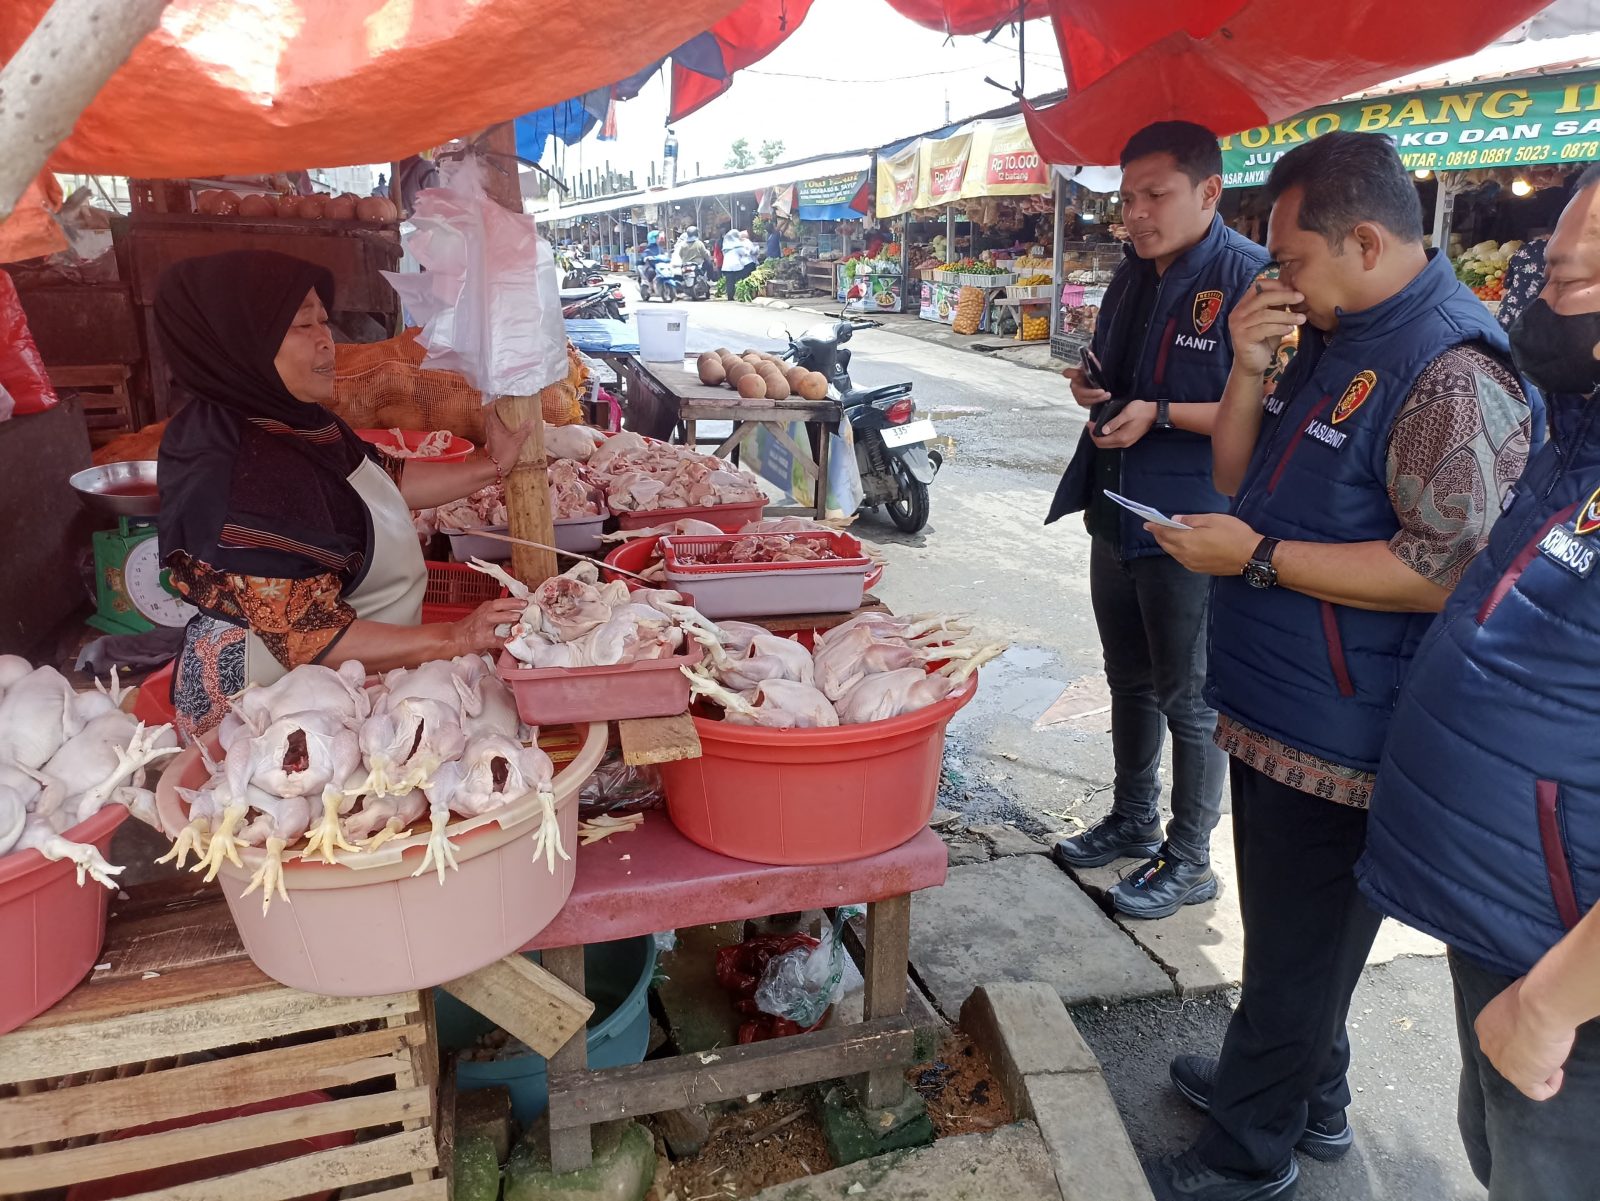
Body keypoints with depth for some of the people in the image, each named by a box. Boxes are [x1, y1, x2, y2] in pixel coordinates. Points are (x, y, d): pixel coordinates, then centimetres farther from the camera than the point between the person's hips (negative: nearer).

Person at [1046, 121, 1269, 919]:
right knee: (1129, 679, 20)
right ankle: (1133, 821, 38)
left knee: (1189, 698, 4)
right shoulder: (1136, 272, 10)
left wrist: (1159, 414, -26)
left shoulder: (1249, 277, -16)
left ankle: (1190, 860, 21)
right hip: (1119, 509, 8)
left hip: (1191, 523, -8)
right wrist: (1091, 386, 0)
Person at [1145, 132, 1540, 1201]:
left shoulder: (1453, 373, -20)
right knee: (1290, 928, 24)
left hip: (1342, 738, -9)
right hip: (1275, 709, 9)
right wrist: (1250, 370, -3)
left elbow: (1440, 571, -26)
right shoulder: (1335, 340, 9)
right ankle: (1309, 1099, 45)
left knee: (1298, 946, 9)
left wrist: (1257, 557, -21)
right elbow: (1240, 477, 13)